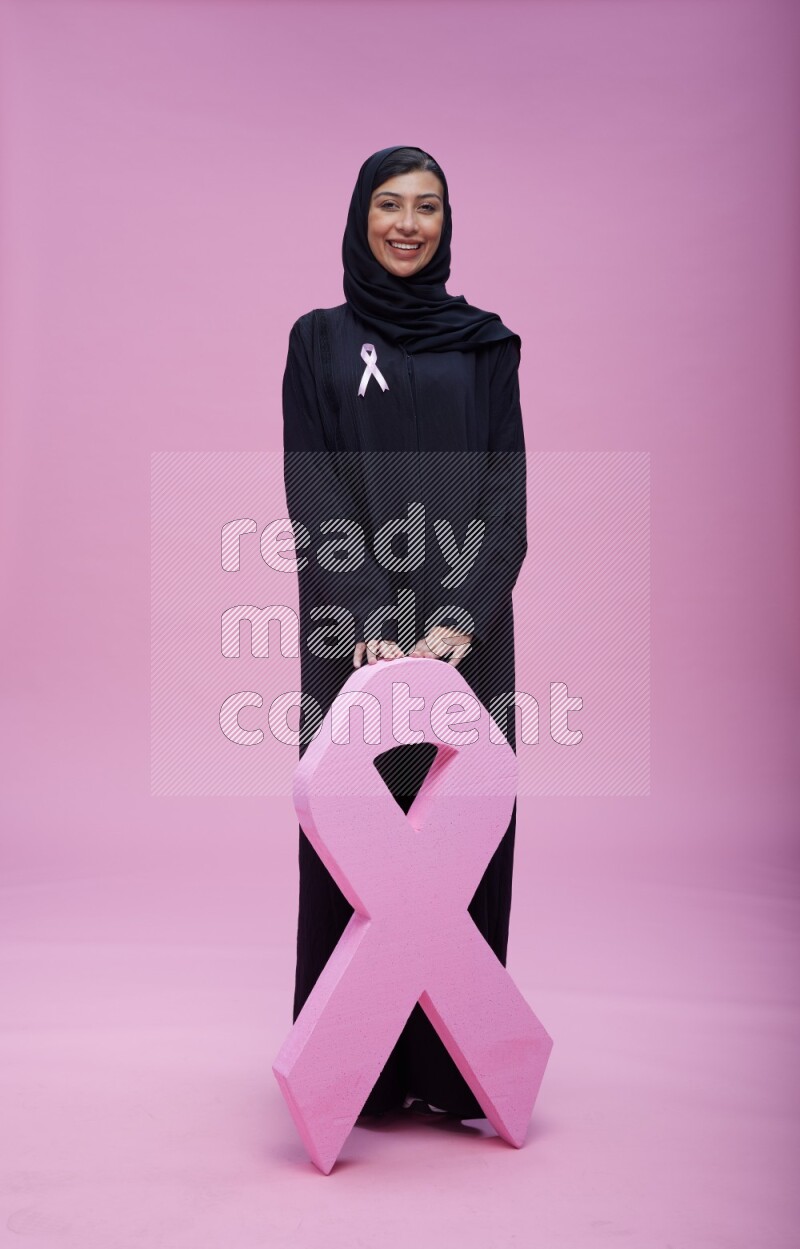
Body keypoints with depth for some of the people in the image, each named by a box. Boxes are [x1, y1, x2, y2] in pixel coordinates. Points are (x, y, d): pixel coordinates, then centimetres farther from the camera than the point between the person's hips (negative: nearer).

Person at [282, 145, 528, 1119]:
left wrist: (459, 617, -15)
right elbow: (313, 492, -3)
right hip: (354, 627, -1)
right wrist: (372, 624, -18)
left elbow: (507, 489, 1)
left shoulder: (485, 344, 10)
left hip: (466, 625, 1)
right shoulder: (320, 340, 7)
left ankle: (450, 1065, 15)